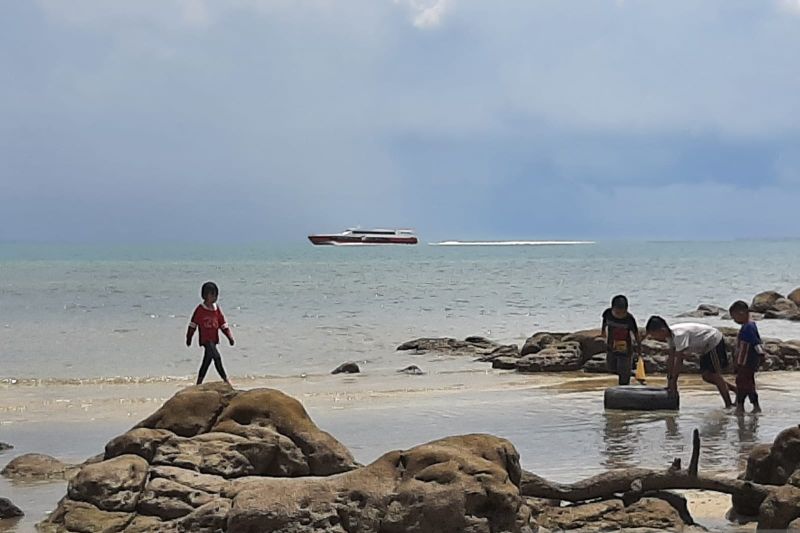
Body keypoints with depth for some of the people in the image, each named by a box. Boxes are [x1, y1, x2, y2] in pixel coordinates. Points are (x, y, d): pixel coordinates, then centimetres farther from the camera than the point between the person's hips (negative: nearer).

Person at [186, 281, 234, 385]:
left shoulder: (217, 309, 8)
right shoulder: (200, 309, -6)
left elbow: (223, 324, 12)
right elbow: (193, 324, 0)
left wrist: (230, 336, 4)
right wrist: (189, 338, 2)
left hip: (214, 339, 6)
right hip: (205, 339, -6)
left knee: (207, 360, 12)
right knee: (217, 357, -21)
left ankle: (199, 383, 22)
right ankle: (225, 379, -17)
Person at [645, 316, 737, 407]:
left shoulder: (679, 335, -33)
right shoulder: (670, 335, -5)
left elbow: (678, 360, -34)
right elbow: (671, 359, -3)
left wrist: (673, 382, -31)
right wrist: (669, 381, -5)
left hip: (715, 341, -9)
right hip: (706, 347, 9)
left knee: (714, 375, -11)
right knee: (706, 376, 8)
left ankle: (728, 405, -7)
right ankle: (736, 389, 17)